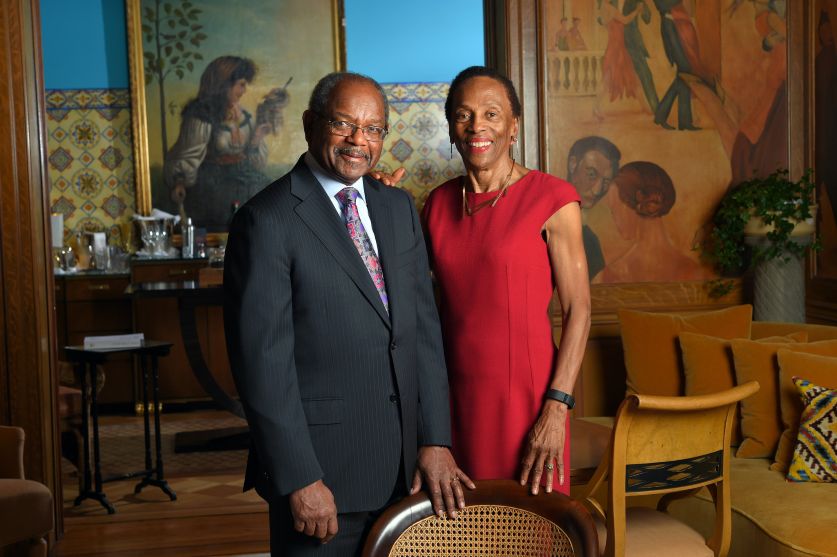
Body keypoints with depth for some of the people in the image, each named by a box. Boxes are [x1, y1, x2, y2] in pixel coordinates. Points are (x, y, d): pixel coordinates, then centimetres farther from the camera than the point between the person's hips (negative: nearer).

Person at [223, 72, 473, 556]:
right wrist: (300, 479, -16)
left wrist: (436, 439, -1)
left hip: (404, 462, 6)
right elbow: (263, 359, -15)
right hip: (321, 463, -6)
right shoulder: (266, 220, -11)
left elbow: (424, 325, 6)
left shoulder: (398, 207, 9)